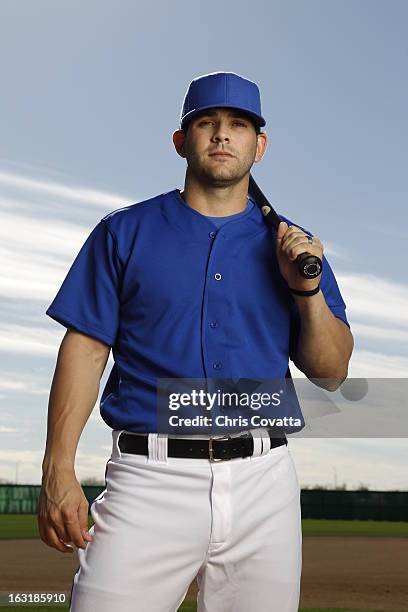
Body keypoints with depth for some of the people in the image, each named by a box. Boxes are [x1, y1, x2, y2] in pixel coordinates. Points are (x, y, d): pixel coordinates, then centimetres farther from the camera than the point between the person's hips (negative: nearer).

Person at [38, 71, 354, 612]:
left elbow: (332, 374, 11)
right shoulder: (125, 232, 8)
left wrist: (309, 288, -6)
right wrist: (58, 471, -8)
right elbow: (86, 348, 2)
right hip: (149, 481, -2)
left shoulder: (290, 244, 12)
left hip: (264, 484, 2)